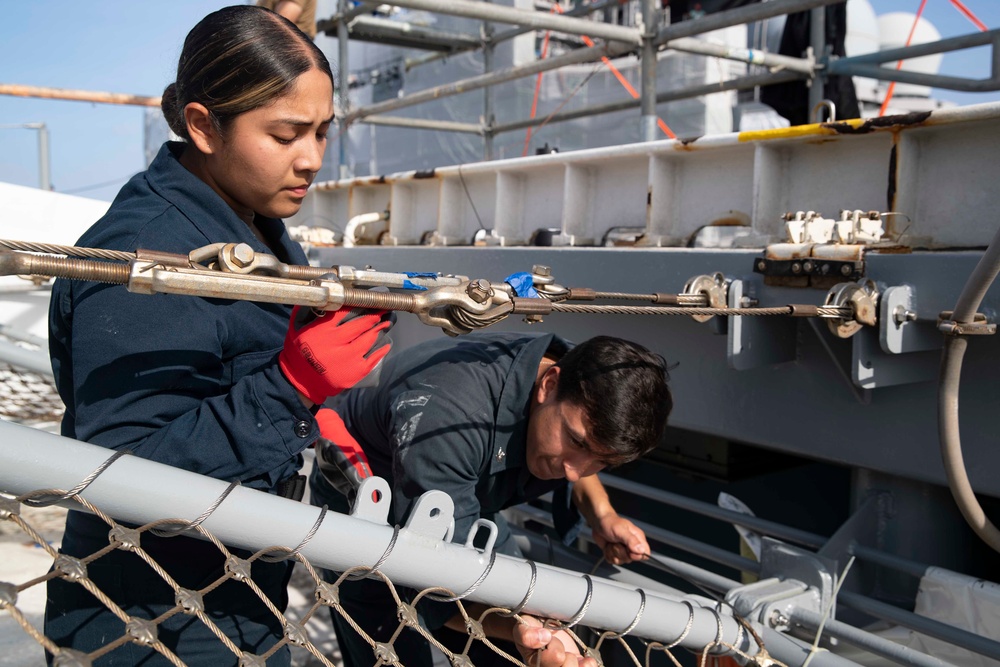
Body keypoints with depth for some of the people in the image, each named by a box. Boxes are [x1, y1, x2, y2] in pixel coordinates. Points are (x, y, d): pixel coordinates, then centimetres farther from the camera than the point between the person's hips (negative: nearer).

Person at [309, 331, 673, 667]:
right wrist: (517, 628, -56)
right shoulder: (452, 415, -44)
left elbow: (581, 464, 4)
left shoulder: (589, 385, -21)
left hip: (464, 496, 6)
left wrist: (602, 514, -14)